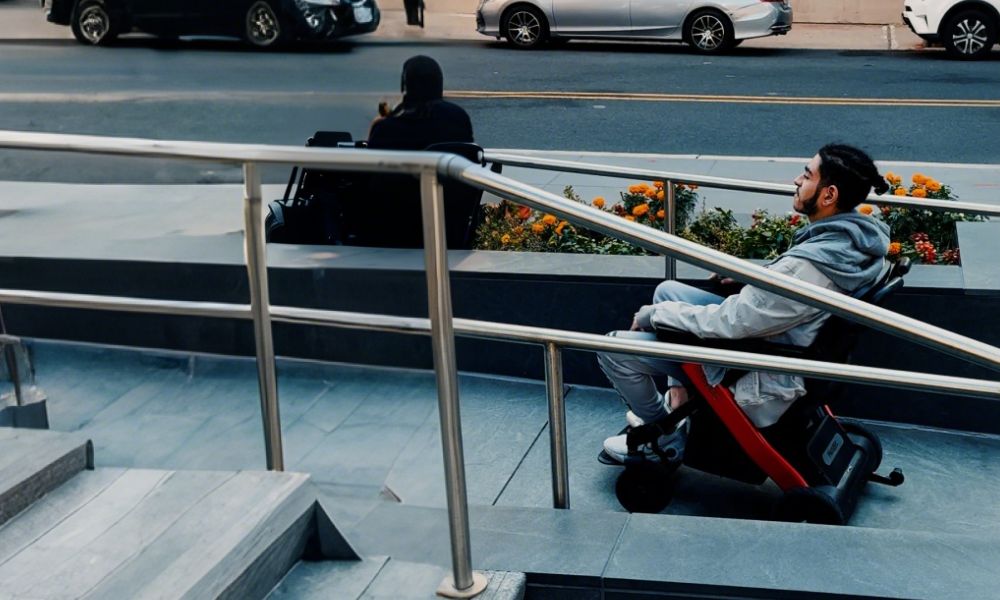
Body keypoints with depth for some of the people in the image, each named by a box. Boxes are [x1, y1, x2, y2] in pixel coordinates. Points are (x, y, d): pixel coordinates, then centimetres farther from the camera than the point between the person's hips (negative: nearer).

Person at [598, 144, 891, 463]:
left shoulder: (807, 266, -36)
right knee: (667, 291, 19)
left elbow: (727, 323, -27)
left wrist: (654, 314, -13)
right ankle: (677, 402, 25)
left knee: (615, 349, -5)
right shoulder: (860, 233, -9)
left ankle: (668, 440, 16)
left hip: (760, 379, -9)